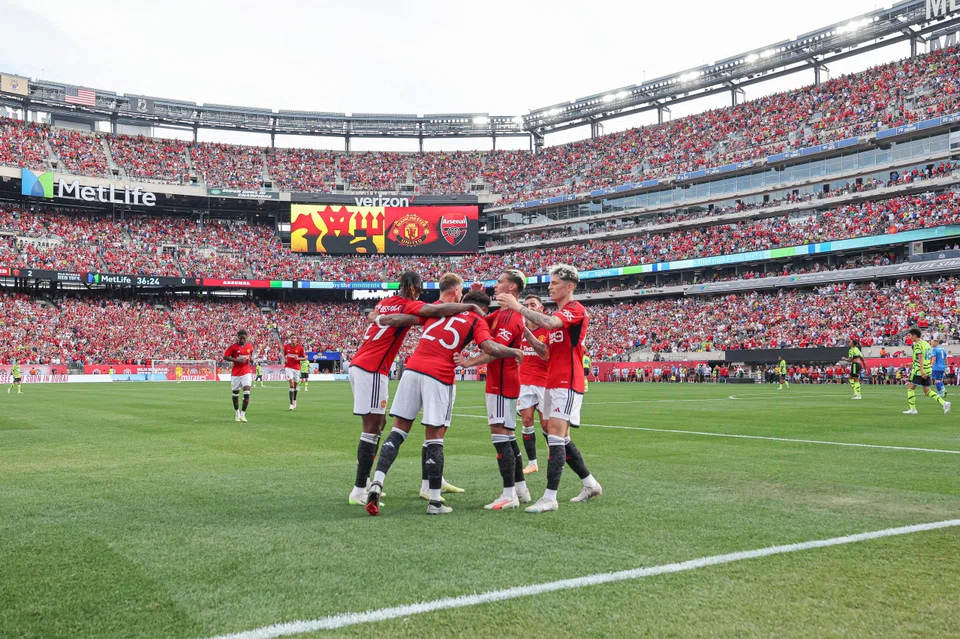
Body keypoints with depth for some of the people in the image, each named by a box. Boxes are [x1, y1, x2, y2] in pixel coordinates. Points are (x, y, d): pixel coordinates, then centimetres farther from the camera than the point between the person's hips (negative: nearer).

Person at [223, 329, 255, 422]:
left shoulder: (250, 345, 3)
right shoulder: (233, 347, -6)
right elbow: (225, 357, -7)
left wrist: (251, 357, 0)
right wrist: (236, 360, -19)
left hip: (246, 372, 1)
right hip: (235, 373, -1)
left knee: (247, 392, -15)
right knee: (235, 393, 9)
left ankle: (243, 414, -14)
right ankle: (237, 413, 29)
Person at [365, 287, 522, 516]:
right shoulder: (477, 321, 8)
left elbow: (399, 319, 20)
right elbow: (490, 348, -8)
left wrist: (380, 318, 36)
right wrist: (515, 352, 9)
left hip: (412, 369, 4)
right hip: (439, 377, -4)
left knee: (398, 431, 10)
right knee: (434, 438, 2)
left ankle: (377, 483, -2)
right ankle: (434, 502, 8)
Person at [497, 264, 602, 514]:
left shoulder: (576, 310, -10)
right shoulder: (558, 313, 20)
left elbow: (549, 323, -30)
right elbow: (548, 349, 25)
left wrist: (518, 307, -28)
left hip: (567, 383, -10)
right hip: (553, 383, 10)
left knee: (555, 435, -14)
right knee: (559, 437, 12)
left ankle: (550, 498, -14)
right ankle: (590, 484, 25)